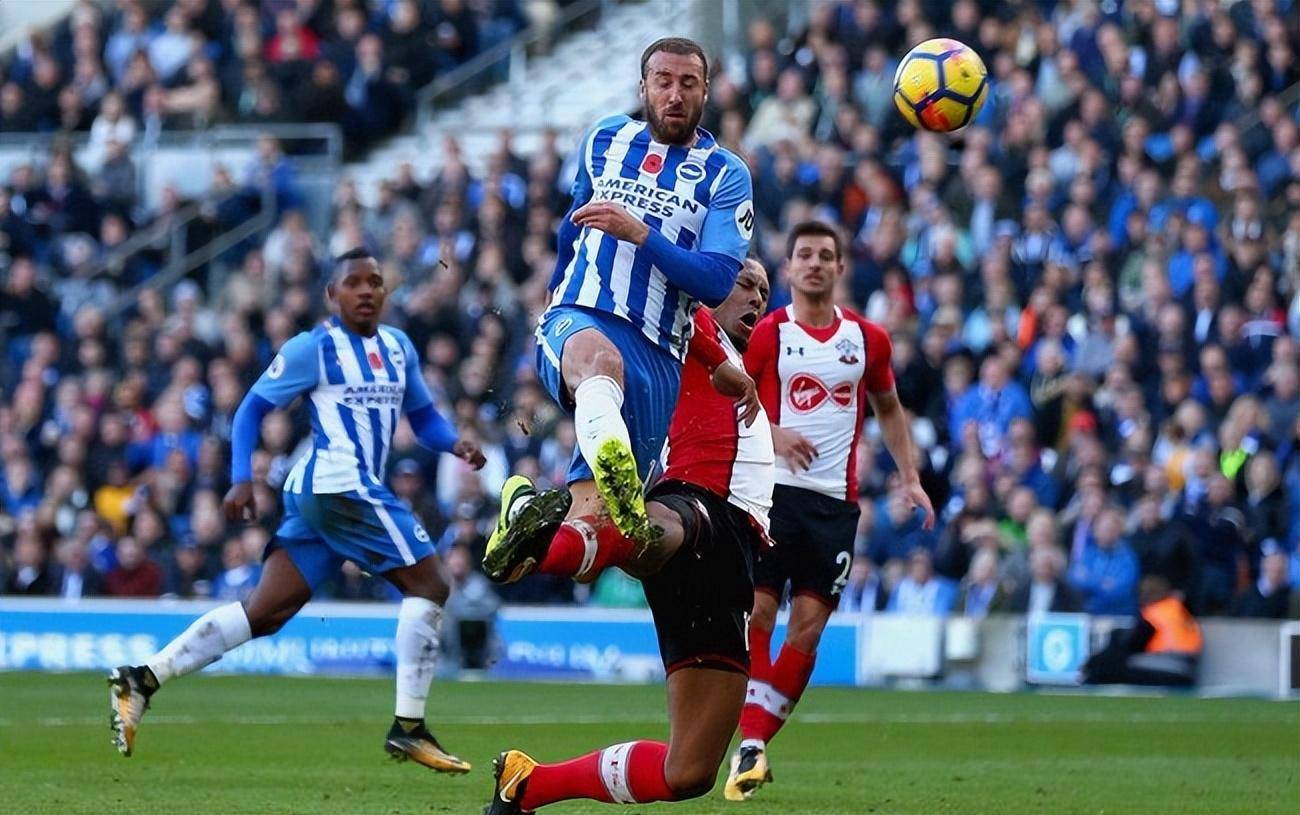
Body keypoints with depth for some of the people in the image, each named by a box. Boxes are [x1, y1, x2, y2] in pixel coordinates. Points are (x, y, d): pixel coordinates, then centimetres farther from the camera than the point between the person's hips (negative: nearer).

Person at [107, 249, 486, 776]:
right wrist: (241, 479, -11)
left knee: (265, 613, 4)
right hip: (339, 484, -8)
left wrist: (454, 443, 5)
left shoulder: (398, 348, 19)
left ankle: (142, 679, 3)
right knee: (428, 586, -9)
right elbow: (252, 409, 0)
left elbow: (423, 416, 26)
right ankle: (408, 728, -7)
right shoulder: (313, 349, -2)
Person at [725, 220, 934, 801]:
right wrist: (772, 434, -20)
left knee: (808, 627, -3)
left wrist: (910, 478, 14)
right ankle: (750, 750, -9)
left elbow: (888, 409, 23)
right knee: (757, 612, -11)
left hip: (834, 501, 3)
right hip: (772, 491, -3)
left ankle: (754, 740, 2)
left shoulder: (867, 339, 10)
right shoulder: (766, 333, 0)